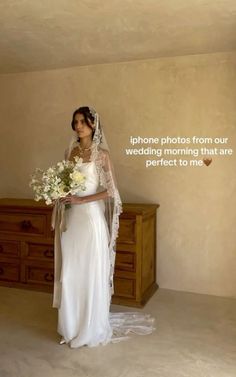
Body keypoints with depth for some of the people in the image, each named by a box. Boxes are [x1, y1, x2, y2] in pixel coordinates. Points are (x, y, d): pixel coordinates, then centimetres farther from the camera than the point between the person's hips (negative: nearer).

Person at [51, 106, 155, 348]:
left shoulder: (101, 153, -8)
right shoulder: (70, 151, 10)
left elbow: (111, 191, -11)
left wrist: (81, 200, -17)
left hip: (91, 218, -6)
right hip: (71, 219, 6)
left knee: (92, 274, 4)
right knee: (69, 274, 11)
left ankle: (93, 329, 22)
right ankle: (72, 326, 29)